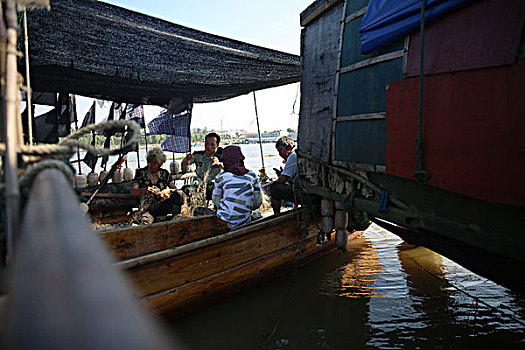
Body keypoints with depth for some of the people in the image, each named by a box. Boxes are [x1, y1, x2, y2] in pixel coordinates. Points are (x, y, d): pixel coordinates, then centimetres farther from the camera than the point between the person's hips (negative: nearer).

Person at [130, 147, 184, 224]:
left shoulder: (165, 173, 15)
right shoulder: (141, 173, 8)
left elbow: (174, 188, 11)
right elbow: (132, 191, -3)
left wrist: (168, 191, -13)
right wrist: (143, 190, -25)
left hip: (163, 205, 2)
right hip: (147, 206, -2)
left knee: (179, 195, -30)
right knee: (145, 221, -39)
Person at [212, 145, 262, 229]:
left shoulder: (221, 177, -8)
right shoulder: (252, 175, -3)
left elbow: (216, 202, 4)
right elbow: (257, 203, 2)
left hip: (224, 224, -2)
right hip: (244, 224, 3)